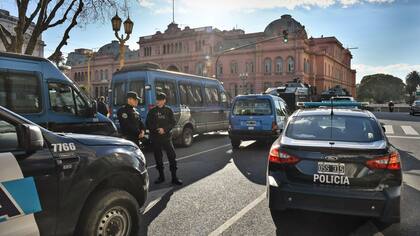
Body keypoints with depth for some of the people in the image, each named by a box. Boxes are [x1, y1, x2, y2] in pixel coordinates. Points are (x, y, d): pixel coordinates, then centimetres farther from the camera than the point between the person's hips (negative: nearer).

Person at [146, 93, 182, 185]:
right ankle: (161, 176, 21)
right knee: (158, 157, 7)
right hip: (155, 138, 2)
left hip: (166, 136, -1)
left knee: (172, 155, -7)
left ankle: (174, 177, -1)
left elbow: (173, 122, 1)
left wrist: (164, 129, -15)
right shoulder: (152, 111, 9)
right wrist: (155, 129, -11)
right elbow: (148, 124, 7)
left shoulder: (168, 111, 6)